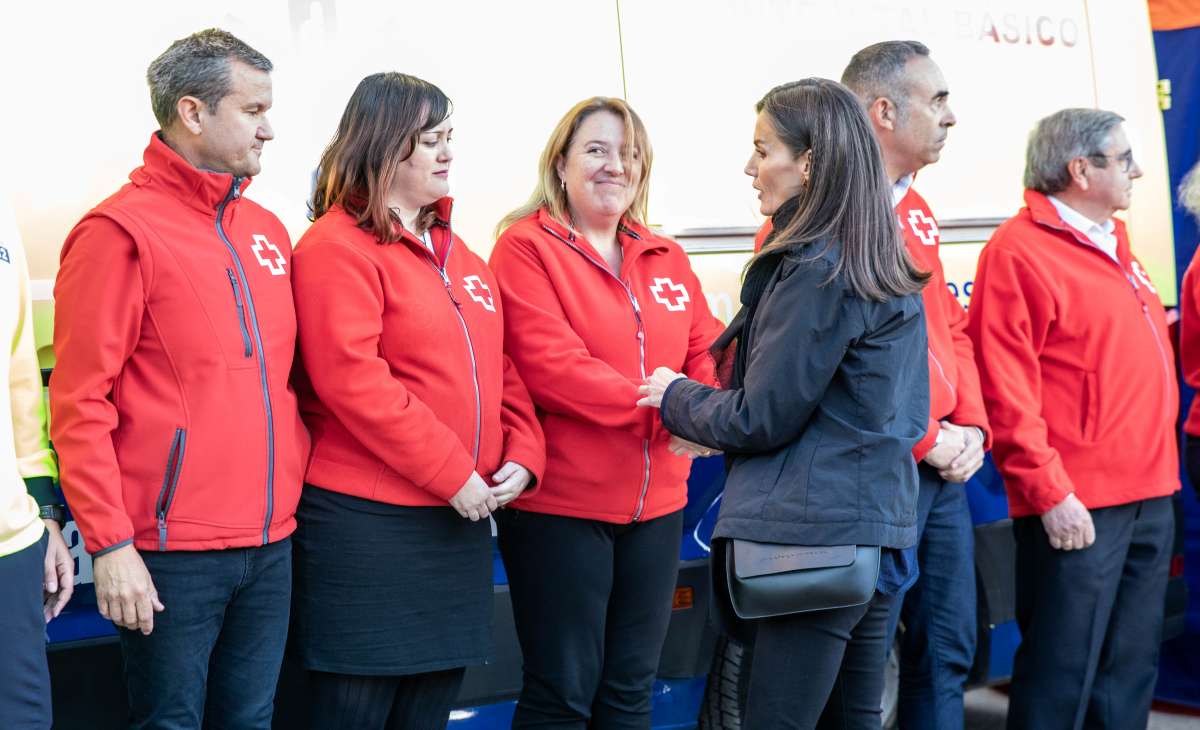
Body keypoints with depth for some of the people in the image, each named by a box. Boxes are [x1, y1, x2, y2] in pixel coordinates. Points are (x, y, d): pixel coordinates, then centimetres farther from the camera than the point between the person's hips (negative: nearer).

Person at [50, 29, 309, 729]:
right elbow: (80, 404, -11)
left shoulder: (268, 231, 12)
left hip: (272, 545, 6)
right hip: (171, 555, -6)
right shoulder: (122, 231, -8)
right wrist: (110, 543, -14)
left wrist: (297, 486, 11)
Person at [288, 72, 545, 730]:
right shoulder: (338, 247, -9)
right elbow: (353, 381, -19)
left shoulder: (453, 250, 16)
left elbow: (500, 365, 15)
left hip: (461, 517, 8)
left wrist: (522, 454, -1)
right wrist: (452, 475, -16)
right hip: (368, 523, -7)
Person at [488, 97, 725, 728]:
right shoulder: (525, 247, -6)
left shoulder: (667, 259, 13)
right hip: (560, 504, -6)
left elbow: (706, 354, 8)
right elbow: (549, 366, -18)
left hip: (656, 505, 6)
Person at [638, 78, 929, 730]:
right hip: (879, 527, 10)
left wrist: (674, 397, 4)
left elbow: (761, 419, -14)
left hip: (812, 538, -10)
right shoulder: (890, 271, 13)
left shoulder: (814, 267, -15)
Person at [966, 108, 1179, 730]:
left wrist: (1158, 469, 17)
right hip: (1077, 506, -9)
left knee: (1131, 670, 15)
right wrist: (1051, 493, -17)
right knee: (1062, 679, -2)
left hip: (1149, 496, 9)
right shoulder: (1020, 251, -11)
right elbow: (1006, 390, -17)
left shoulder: (1111, 241, 16)